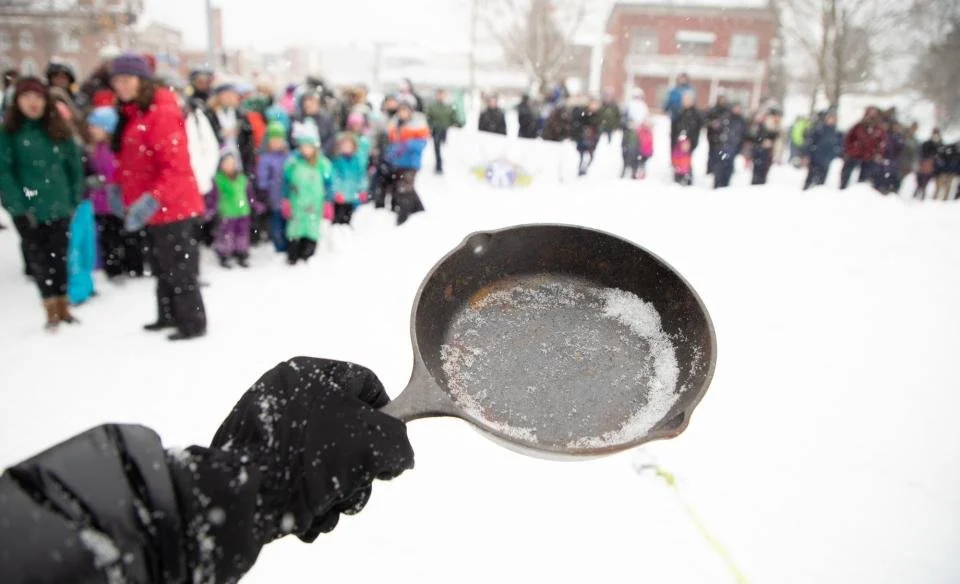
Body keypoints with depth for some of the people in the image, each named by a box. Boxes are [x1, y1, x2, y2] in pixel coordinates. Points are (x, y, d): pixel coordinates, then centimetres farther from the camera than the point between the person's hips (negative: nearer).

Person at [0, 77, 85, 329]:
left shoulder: (58, 130, 4)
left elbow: (75, 164, 7)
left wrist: (74, 199, 2)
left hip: (59, 207, 2)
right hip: (28, 211, -2)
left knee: (60, 258, 10)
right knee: (39, 259, 6)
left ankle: (63, 307, 22)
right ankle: (51, 311, 14)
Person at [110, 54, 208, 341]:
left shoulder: (162, 113, -18)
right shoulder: (131, 114, 12)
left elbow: (176, 165, -25)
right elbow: (129, 160, 23)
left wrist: (152, 199, -30)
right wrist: (118, 185, 11)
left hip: (173, 205, -10)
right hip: (155, 208, 10)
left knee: (179, 267, 0)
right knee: (161, 266, 20)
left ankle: (193, 322, 12)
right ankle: (169, 315, 34)